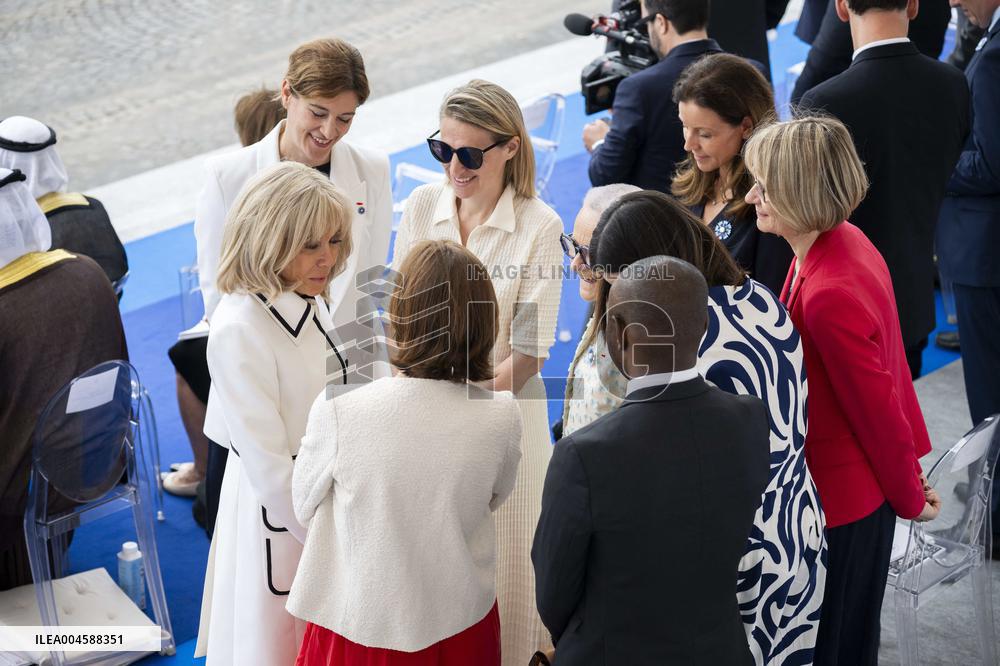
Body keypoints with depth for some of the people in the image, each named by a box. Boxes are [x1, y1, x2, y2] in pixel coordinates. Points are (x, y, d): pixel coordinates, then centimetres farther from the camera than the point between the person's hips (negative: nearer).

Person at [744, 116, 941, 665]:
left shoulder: (829, 296, -32)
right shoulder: (846, 242, -2)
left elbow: (877, 409, -21)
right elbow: (889, 361, 7)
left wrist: (909, 497, -5)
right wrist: (909, 468, 16)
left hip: (838, 504, -9)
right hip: (863, 493, 9)